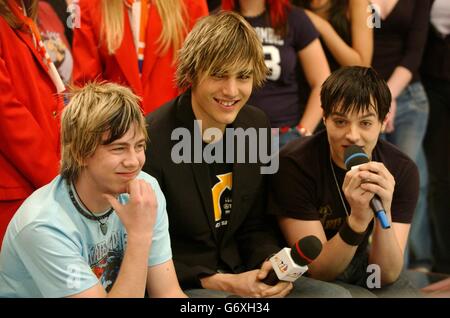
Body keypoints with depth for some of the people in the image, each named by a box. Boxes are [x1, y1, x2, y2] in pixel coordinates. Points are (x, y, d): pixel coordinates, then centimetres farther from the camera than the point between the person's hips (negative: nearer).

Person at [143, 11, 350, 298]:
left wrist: (271, 262, -9)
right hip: (181, 284, -7)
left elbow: (254, 225, 12)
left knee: (336, 294, -6)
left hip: (241, 273, 7)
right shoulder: (152, 141, -19)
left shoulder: (256, 125, 2)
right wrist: (222, 283, -19)